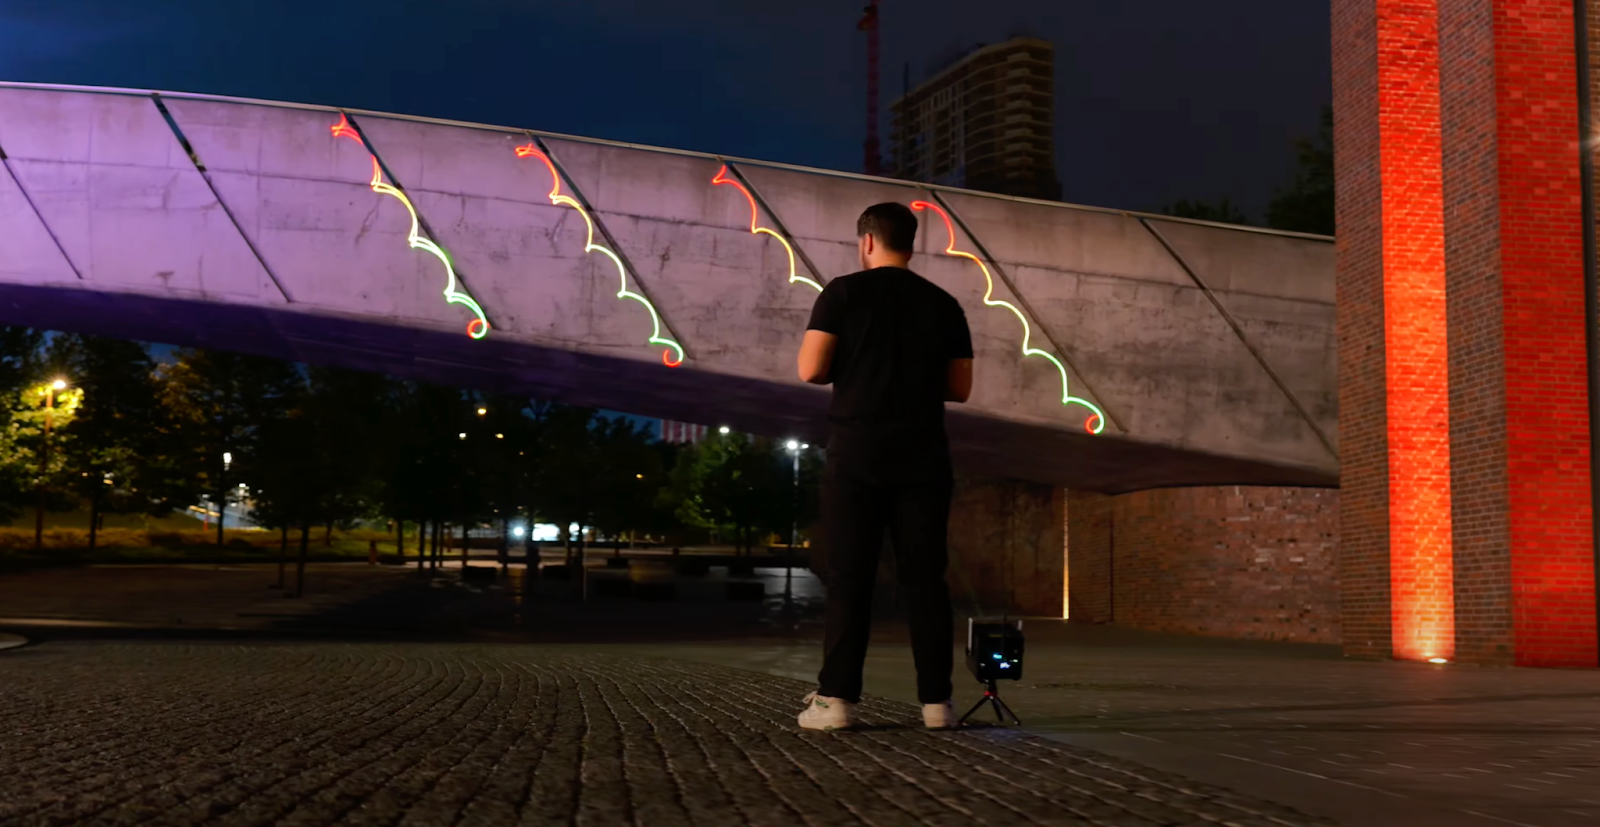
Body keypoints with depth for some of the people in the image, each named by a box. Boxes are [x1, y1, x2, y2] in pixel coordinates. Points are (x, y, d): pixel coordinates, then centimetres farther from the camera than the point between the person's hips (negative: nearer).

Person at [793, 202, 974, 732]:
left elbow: (811, 370, -6)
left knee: (849, 578, -1)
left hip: (857, 455, -3)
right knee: (925, 578, 5)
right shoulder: (944, 304, 10)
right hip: (923, 458, 3)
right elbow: (960, 388, 11)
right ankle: (936, 700, 6)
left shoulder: (844, 292, 0)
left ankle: (837, 698, -3)